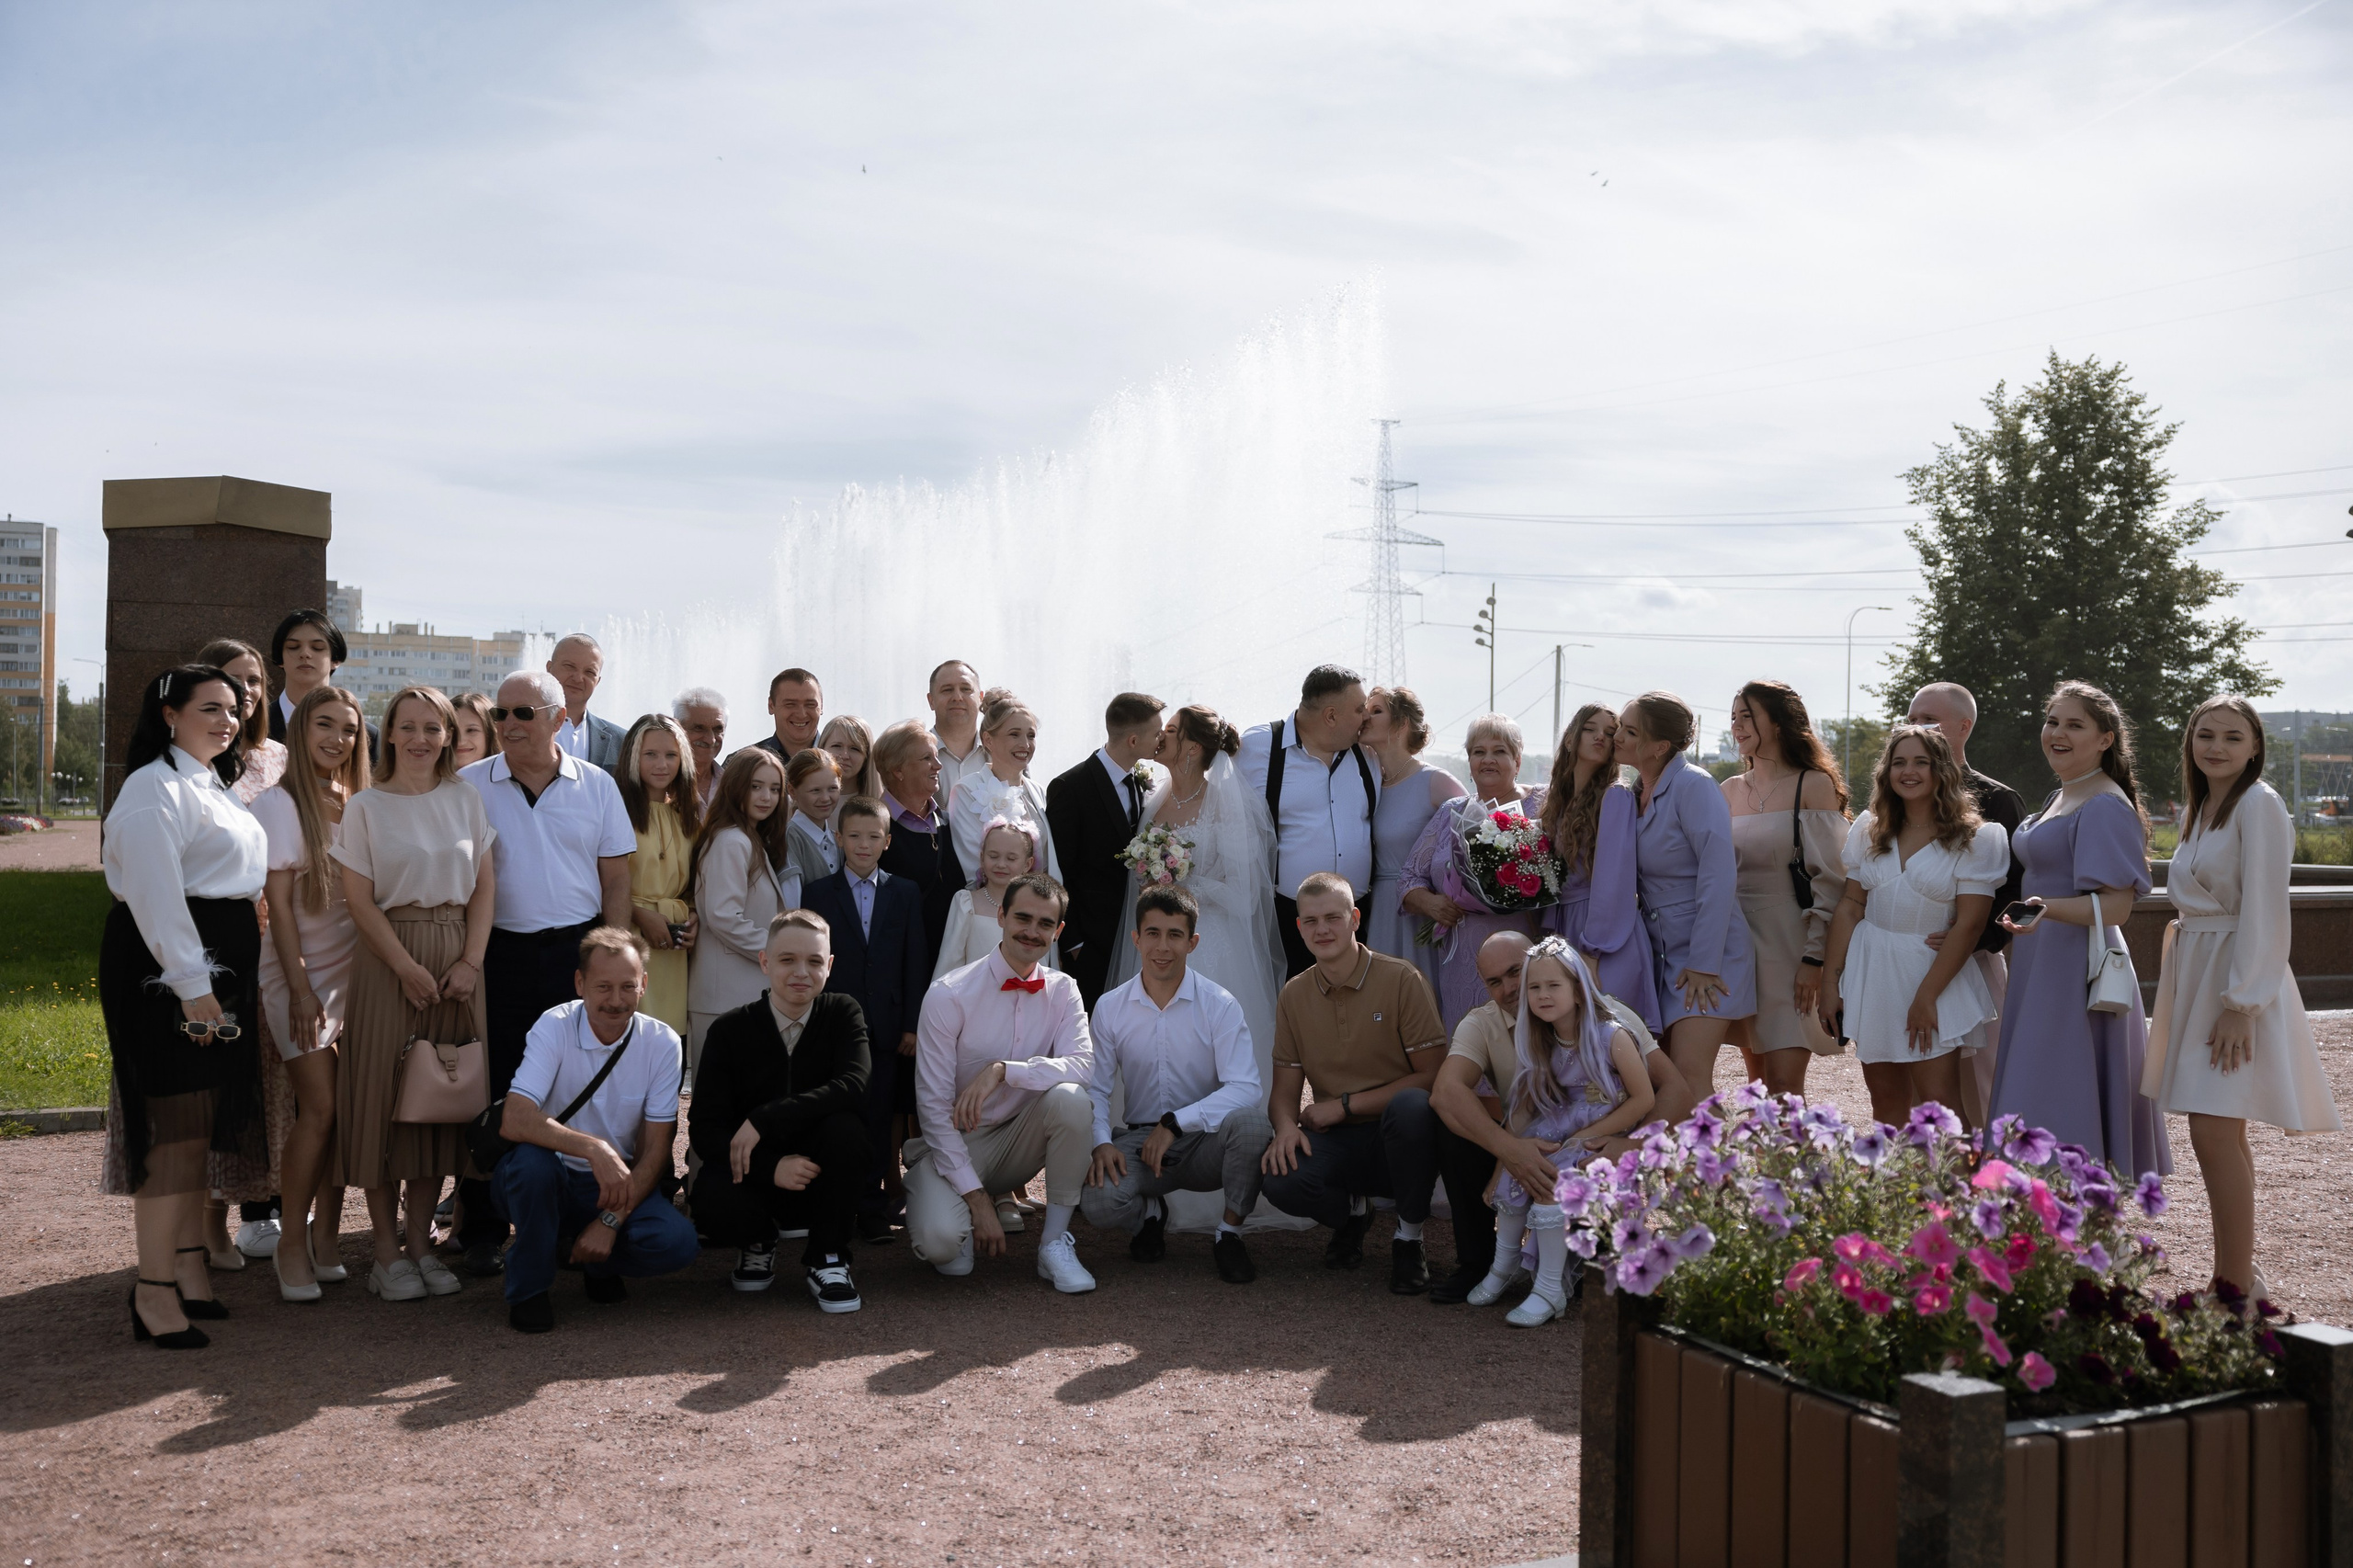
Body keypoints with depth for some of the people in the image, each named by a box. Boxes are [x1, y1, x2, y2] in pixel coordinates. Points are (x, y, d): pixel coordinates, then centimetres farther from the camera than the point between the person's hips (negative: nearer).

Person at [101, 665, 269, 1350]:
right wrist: (192, 984, -24)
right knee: (174, 1128, -9)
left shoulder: (213, 786, 19)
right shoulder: (158, 787, -13)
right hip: (169, 965, -10)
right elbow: (155, 892, -21)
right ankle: (154, 1293, -5)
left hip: (220, 965, 10)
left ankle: (189, 1267, 24)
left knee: (201, 1123, 15)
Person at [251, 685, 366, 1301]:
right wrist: (301, 988, -14)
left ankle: (326, 1235, 11)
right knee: (320, 1107, -10)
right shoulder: (281, 804, -6)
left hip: (354, 968, 5)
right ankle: (292, 1243, 1)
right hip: (300, 972, -4)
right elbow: (278, 903, -9)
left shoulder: (359, 804, 9)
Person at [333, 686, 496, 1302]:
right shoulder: (365, 807, 0)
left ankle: (421, 1241, 15)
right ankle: (387, 1252, 7)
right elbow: (359, 899, -4)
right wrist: (408, 967, -12)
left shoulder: (465, 799, 8)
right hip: (390, 961, -3)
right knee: (383, 1097, -2)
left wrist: (471, 961, -5)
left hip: (459, 959, 3)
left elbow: (484, 886, 7)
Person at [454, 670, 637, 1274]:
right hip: (497, 953, -1)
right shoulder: (469, 787, 2)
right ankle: (482, 1230, 12)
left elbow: (616, 879, 7)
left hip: (578, 951, 1)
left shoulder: (596, 786, 5)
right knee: (493, 1092, 2)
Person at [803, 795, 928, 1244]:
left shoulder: (906, 895, 9)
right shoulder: (819, 894, 6)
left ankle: (872, 1208, 9)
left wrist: (912, 1025, 0)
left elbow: (915, 965, 7)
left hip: (886, 1027, 1)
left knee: (879, 1119, 1)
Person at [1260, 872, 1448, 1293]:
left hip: (1398, 1135, -2)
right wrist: (1286, 1126, -17)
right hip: (1336, 1142, 3)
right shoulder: (1294, 996, 6)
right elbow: (1284, 1087, 7)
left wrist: (1346, 1104, -14)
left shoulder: (1400, 980, -8)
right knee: (1282, 1183, -30)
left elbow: (1432, 1076, -10)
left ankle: (1409, 1237, -11)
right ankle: (1351, 1211, 9)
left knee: (1410, 1106, -38)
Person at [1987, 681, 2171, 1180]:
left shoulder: (2106, 806, -13)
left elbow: (2115, 905, -20)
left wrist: (2048, 909, -35)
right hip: (2040, 966, 10)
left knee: (2059, 1107, -10)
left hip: (2077, 968, -10)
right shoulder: (2059, 798, 16)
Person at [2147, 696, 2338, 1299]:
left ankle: (2236, 1292, -6)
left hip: (2240, 980, -9)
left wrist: (2240, 1005, -19)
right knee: (2220, 1134, 11)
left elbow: (2264, 914, -16)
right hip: (2195, 976, 9)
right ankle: (2238, 1275, 20)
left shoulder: (2258, 805, -12)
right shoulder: (2200, 807, 15)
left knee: (2214, 1132, -12)